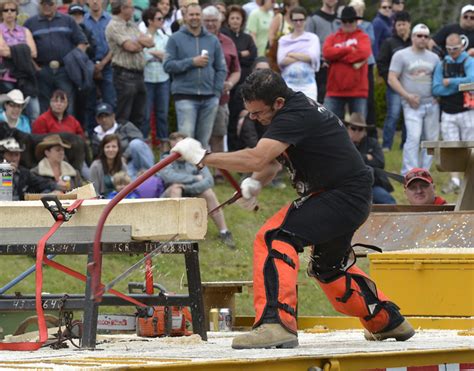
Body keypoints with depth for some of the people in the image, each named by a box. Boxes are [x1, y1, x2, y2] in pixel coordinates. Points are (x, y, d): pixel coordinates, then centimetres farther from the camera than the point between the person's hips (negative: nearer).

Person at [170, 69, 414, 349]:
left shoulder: (294, 116, -23)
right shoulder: (297, 106, 8)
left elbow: (256, 159, -33)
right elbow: (272, 161, 14)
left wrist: (202, 157, -26)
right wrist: (255, 183, -7)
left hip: (346, 197, -11)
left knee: (275, 238, -22)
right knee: (328, 266, 27)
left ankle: (277, 323, -32)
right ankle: (389, 321, 43)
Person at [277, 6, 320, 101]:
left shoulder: (312, 38, 8)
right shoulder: (283, 40, 11)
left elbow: (312, 57, -6)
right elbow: (281, 61, -2)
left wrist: (291, 55, -1)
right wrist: (303, 57, -6)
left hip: (308, 84, -1)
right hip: (288, 84, 1)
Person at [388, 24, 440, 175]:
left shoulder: (433, 57, 15)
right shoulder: (401, 55, 1)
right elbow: (392, 79, -4)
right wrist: (407, 96, -12)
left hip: (431, 104, 5)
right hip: (412, 105, -5)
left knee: (431, 139, 5)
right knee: (413, 137, -17)